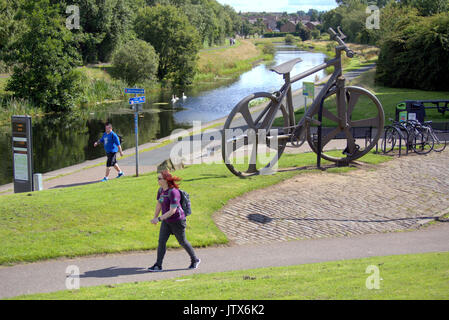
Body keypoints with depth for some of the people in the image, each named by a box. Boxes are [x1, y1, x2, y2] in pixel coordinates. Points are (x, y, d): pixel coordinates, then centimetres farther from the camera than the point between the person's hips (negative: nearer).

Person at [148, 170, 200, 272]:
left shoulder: (173, 192, -26)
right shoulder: (161, 190, 0)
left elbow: (172, 211, -28)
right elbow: (159, 204, 14)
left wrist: (159, 219, -30)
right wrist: (155, 218, 20)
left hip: (177, 221, -7)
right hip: (166, 221, 7)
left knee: (182, 241, 8)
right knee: (161, 241, -1)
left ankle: (195, 260, 29)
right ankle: (158, 265, 2)